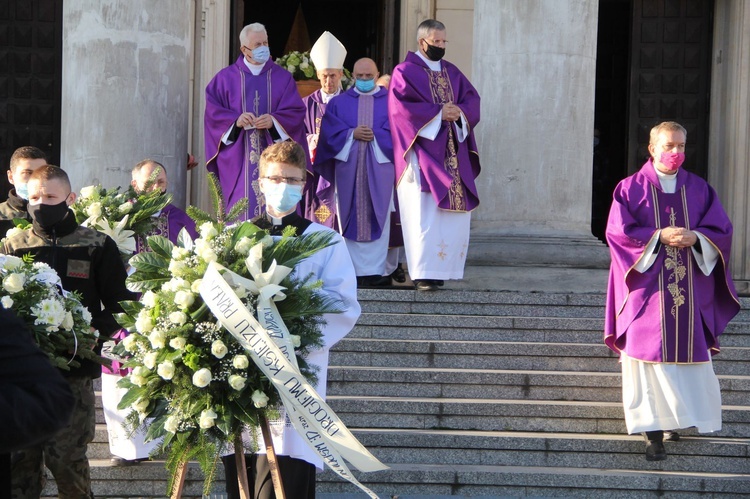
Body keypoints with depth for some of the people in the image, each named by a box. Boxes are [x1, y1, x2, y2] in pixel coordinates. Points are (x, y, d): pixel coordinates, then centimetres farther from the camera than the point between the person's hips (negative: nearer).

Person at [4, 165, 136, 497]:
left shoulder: (97, 246, 5)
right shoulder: (12, 246, 11)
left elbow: (120, 304, 5)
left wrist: (96, 332, -12)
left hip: (74, 369, -2)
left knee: (67, 460, -3)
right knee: (19, 458, 2)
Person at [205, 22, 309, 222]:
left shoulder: (283, 77, 10)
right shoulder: (226, 78, 8)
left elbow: (296, 111, 2)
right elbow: (213, 110, 1)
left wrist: (274, 120, -16)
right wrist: (236, 120, -16)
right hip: (238, 159, -1)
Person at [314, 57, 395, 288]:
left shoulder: (390, 101, 9)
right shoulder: (339, 102, 12)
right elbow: (330, 131, 2)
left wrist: (375, 136, -12)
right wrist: (352, 134, -12)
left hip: (380, 167, -1)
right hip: (348, 167, 1)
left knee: (378, 218, -2)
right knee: (352, 218, -1)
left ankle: (375, 270, -2)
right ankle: (355, 270, 1)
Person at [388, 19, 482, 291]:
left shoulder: (452, 72, 17)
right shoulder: (405, 71, -1)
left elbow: (472, 98, 11)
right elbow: (402, 106, -13)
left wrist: (460, 112, -11)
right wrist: (438, 113, -16)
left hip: (452, 155, 6)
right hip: (422, 151, -6)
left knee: (456, 209, 2)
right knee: (425, 212, -12)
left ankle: (442, 267, 10)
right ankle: (424, 273, -13)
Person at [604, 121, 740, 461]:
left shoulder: (699, 190, 10)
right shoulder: (631, 189, 2)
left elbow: (721, 229, 5)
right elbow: (618, 232, -6)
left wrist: (695, 238, -15)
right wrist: (660, 236, -17)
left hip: (691, 293, 3)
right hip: (648, 290, -3)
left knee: (690, 358, 3)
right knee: (651, 359, -6)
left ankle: (686, 415, 18)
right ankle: (654, 431, -6)